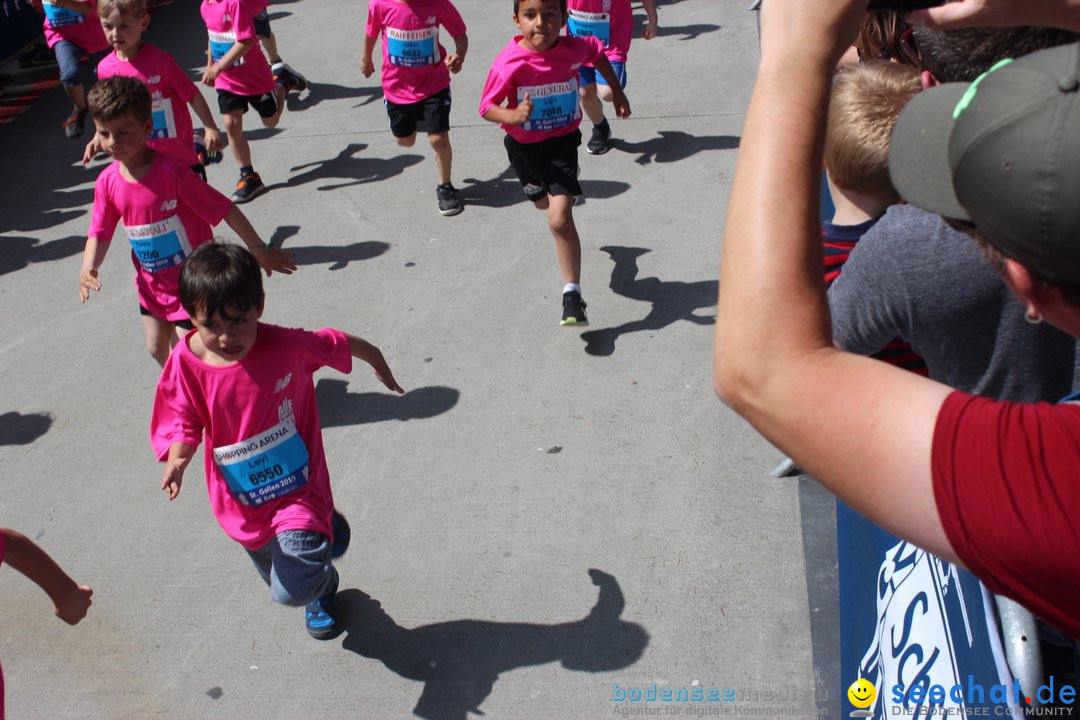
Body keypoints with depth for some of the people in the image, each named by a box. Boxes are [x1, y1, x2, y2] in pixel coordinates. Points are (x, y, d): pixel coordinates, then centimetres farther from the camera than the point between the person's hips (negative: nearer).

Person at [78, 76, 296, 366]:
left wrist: (259, 250, -17)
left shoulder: (173, 173, -26)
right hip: (151, 285, 7)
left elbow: (224, 209, -21)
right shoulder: (108, 182, -8)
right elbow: (100, 233, 1)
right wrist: (88, 268, -19)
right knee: (157, 349, 20)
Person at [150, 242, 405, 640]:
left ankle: (328, 528, 19)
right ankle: (323, 589, 64)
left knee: (292, 590, -13)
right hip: (242, 501, 4)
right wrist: (177, 459, -35)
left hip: (298, 490, -3)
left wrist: (375, 359, 14)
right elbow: (183, 423, -13)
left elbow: (338, 344, -4)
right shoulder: (186, 363, -19)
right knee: (280, 578, 26)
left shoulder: (287, 346, -23)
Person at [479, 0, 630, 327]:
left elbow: (597, 52, 5)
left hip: (562, 141, -1)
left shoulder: (574, 48, -19)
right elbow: (487, 107, -21)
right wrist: (513, 115, -41)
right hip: (523, 145, 2)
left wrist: (617, 91, 10)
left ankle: (572, 294, -6)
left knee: (559, 219, -18)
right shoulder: (510, 62, -26)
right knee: (543, 202, 29)